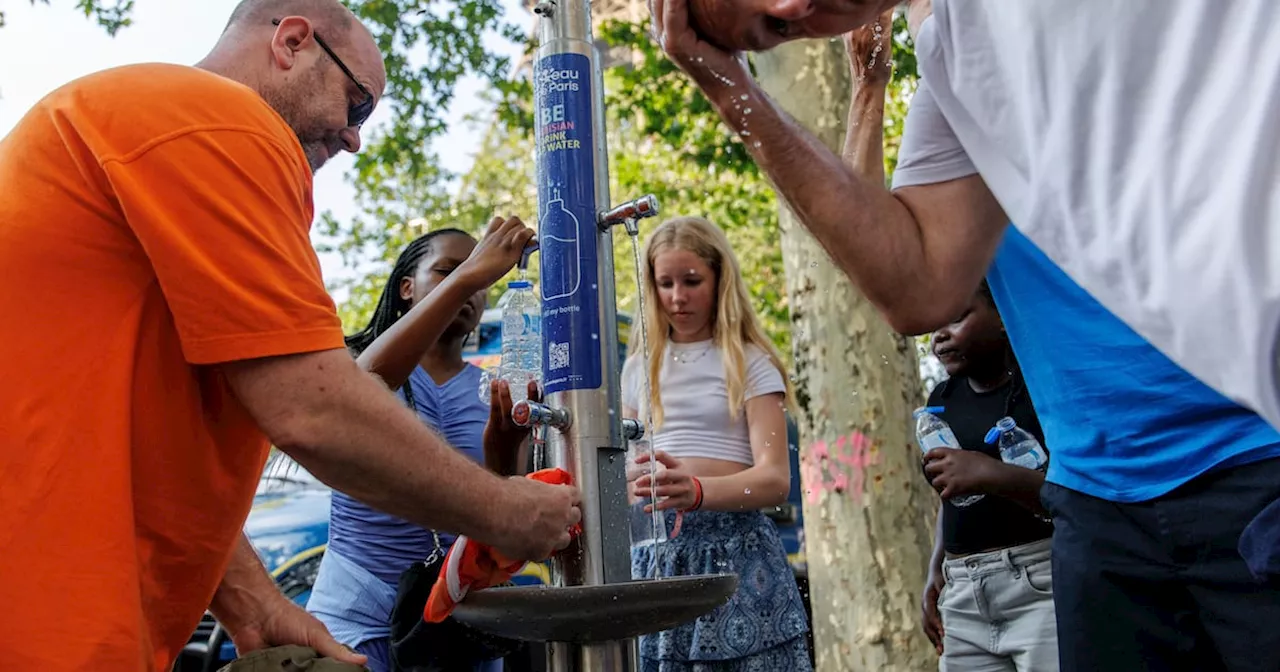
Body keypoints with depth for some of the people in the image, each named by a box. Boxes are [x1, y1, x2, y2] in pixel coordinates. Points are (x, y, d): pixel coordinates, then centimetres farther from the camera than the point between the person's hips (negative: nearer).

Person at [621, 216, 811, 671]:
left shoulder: (749, 362, 1)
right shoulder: (638, 369, 14)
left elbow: (774, 479, -11)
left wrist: (697, 491, -28)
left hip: (732, 546, -3)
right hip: (654, 549, 4)